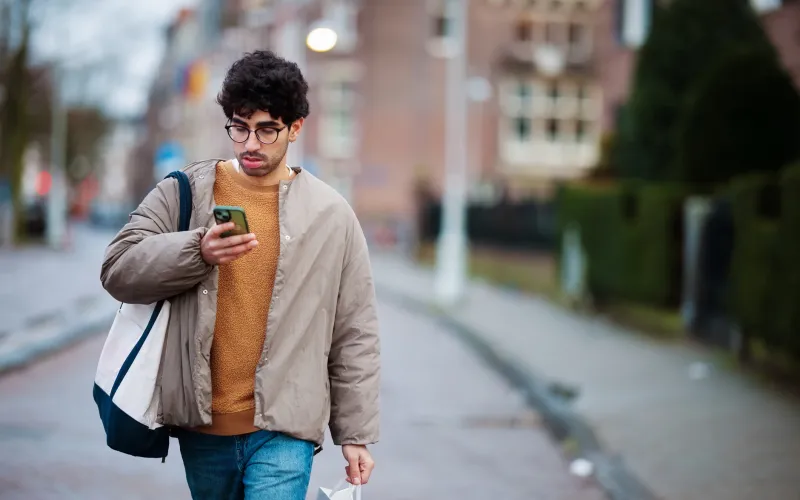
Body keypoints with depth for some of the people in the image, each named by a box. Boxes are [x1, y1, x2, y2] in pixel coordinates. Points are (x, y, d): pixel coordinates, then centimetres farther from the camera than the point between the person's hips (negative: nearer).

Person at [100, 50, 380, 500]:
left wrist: (357, 434, 4)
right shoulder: (183, 194, 5)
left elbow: (355, 336, 6)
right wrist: (197, 251, -21)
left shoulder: (331, 215, 3)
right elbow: (119, 270, -4)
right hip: (202, 427, 2)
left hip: (284, 428, -2)